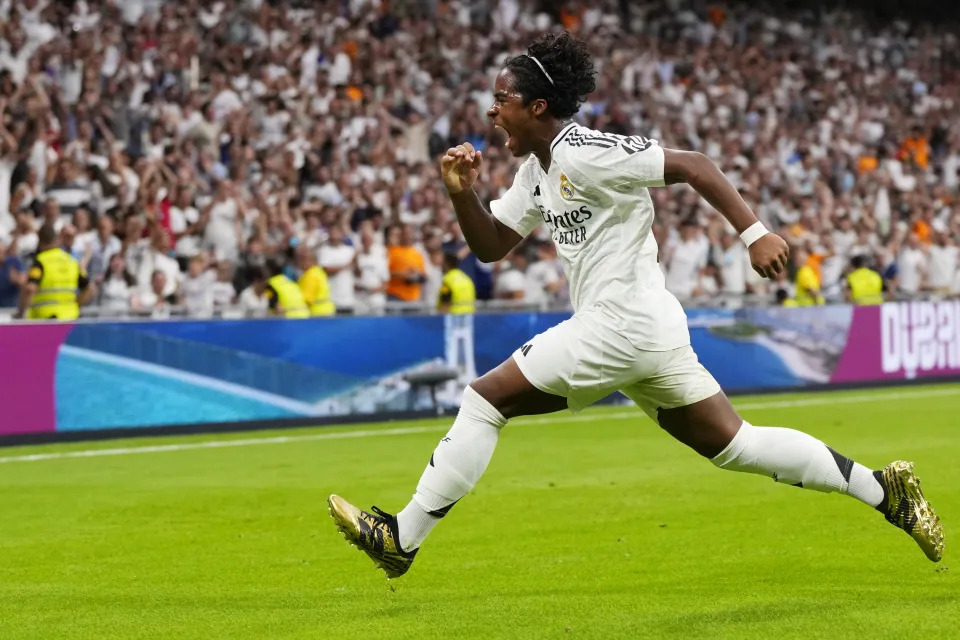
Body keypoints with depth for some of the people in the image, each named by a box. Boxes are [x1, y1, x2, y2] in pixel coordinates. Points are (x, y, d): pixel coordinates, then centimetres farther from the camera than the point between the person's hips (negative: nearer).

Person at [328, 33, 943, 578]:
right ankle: (884, 488, 13)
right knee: (735, 444, 13)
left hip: (621, 326, -10)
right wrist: (464, 193, 4)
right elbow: (492, 246, 22)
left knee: (484, 399, -5)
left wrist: (755, 232, -23)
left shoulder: (584, 153, -14)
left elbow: (693, 165, -16)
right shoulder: (537, 170, 15)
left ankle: (402, 539, 0)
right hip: (649, 329, 10)